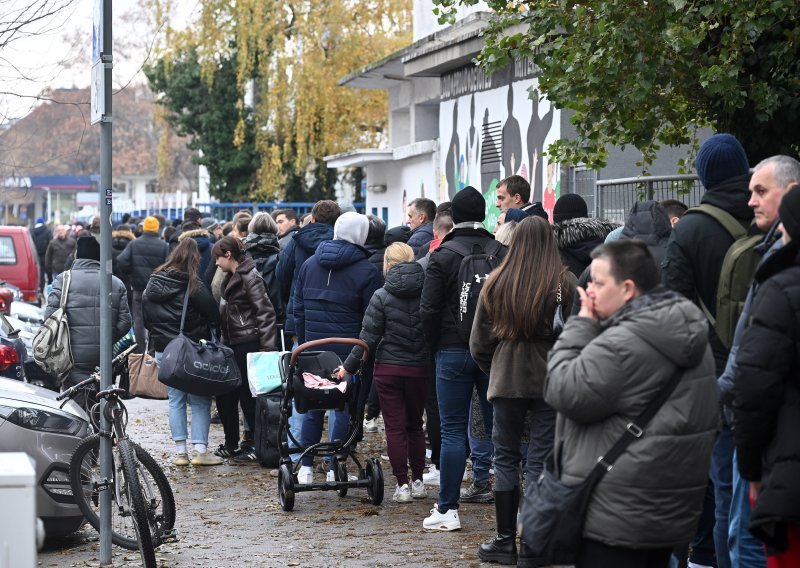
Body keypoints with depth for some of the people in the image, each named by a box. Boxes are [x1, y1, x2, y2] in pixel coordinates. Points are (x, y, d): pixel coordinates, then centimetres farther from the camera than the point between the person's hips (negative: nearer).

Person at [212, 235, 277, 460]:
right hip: (232, 344, 10)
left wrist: (267, 347, -22)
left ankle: (256, 442, 7)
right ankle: (231, 444, 19)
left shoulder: (250, 278, -13)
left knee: (248, 395, -3)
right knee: (225, 395, 11)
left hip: (248, 343, -10)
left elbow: (265, 312, -18)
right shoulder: (231, 278, 16)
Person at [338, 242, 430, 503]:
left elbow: (368, 337, -9)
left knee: (395, 427, 3)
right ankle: (418, 482, 19)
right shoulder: (426, 292, -2)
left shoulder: (382, 296, -8)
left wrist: (349, 366, 0)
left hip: (388, 369, -3)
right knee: (415, 425, 16)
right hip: (419, 369, 3)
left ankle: (402, 484, 3)